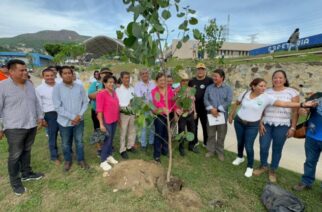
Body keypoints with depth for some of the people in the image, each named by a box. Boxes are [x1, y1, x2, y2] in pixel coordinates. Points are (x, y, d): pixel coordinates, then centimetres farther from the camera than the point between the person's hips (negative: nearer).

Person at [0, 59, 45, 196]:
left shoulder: (29, 84, 7)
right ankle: (15, 182, 22)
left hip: (31, 126, 6)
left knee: (27, 151, 19)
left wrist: (40, 116, 16)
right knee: (15, 155, 6)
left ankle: (26, 173, 35)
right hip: (14, 128, -6)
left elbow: (36, 102, 17)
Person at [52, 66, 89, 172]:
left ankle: (81, 160, 33)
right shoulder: (57, 88, -10)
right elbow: (57, 107, -14)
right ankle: (68, 161, 38)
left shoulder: (80, 87, -3)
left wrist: (79, 115, -12)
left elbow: (85, 102, 0)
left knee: (79, 141, 15)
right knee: (66, 143, 16)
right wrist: (72, 117, -17)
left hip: (79, 120, 1)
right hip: (64, 121, -1)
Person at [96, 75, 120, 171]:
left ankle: (109, 156, 35)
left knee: (111, 139, 17)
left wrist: (118, 118, 14)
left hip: (114, 120, 7)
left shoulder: (114, 92, 7)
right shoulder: (101, 94, -14)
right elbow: (99, 110, -16)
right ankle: (103, 161, 16)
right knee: (107, 140, 1)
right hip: (106, 121, -7)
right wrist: (101, 124, -18)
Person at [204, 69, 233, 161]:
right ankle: (211, 150, 27)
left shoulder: (228, 89, 1)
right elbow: (205, 99, -2)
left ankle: (220, 152, 26)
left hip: (222, 115, -1)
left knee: (221, 135, 10)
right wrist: (211, 109, -18)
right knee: (211, 134, 11)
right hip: (211, 114, 1)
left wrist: (218, 109, -18)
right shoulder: (209, 88, 7)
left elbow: (228, 101, -10)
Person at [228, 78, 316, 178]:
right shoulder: (245, 94, -8)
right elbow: (236, 104, 7)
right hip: (239, 122, 2)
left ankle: (250, 167, 21)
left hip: (252, 125, -2)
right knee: (240, 142, 17)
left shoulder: (267, 97, -14)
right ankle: (240, 157, 45)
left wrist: (303, 104, -26)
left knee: (248, 146, -2)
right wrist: (231, 115, 11)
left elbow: (283, 103, -19)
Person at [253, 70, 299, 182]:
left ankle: (272, 170, 29)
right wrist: (260, 123, 0)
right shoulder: (266, 92, 6)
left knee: (277, 149, 9)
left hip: (282, 126, -2)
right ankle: (263, 166, 29)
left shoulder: (292, 92, -1)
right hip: (266, 124, 2)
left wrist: (293, 127, -4)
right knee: (263, 147, 3)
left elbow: (295, 111, -1)